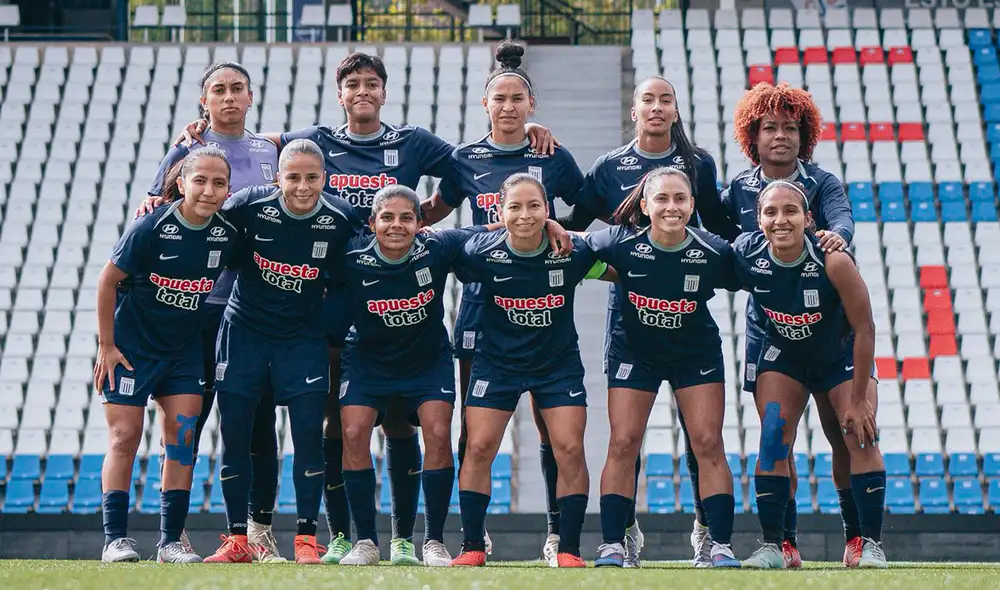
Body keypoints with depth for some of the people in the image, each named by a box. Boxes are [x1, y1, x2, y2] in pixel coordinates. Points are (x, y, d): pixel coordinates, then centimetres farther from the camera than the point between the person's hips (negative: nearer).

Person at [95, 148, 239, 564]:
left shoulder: (228, 234, -8)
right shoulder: (151, 228, -20)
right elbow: (108, 281, -11)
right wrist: (107, 346, -10)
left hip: (183, 348, 4)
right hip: (130, 345, -4)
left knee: (183, 434, -3)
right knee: (125, 436, -4)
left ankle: (170, 541, 3)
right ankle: (115, 540, 1)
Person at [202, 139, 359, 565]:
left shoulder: (341, 219, -13)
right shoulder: (252, 205, -15)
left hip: (302, 337, 0)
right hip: (244, 330, 0)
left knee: (309, 433, -8)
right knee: (234, 434, 0)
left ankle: (306, 539, 1)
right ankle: (237, 541, 10)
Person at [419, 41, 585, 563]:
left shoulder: (553, 158, 4)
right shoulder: (466, 159, 7)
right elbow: (433, 212, 19)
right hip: (482, 298, 1)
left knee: (553, 425, -2)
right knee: (475, 426, 0)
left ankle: (558, 534, 4)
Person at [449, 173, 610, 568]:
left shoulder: (572, 252, -17)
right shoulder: (481, 253, -18)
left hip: (558, 364, 0)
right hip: (497, 362, 0)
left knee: (570, 449, -8)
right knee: (479, 447, -6)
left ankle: (568, 549, 3)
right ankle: (473, 547, 5)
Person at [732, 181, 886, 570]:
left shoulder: (832, 261, -33)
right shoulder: (745, 255, -25)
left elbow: (864, 328, -25)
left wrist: (858, 399, -21)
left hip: (841, 354, -2)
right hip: (783, 354, 2)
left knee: (861, 437, -13)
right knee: (773, 441, -9)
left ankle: (872, 543, -3)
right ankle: (772, 545, -2)